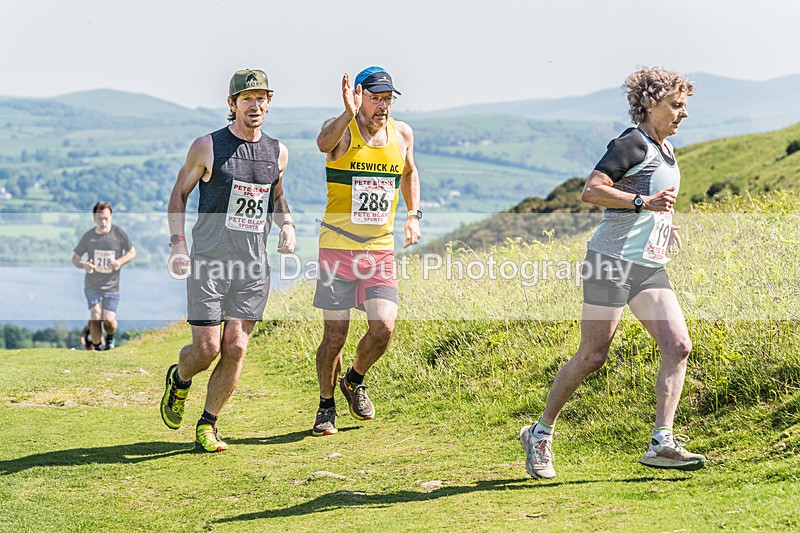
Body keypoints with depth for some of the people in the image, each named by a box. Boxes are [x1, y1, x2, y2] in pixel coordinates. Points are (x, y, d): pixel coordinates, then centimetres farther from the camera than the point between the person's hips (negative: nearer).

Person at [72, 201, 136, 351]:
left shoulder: (119, 233, -7)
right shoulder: (88, 236, -4)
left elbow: (132, 252, 5)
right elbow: (75, 258, 4)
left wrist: (120, 261, -15)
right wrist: (84, 265, -19)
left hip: (112, 286, -1)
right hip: (92, 285, 1)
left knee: (109, 321, -7)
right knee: (95, 318, -9)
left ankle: (110, 338, 28)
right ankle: (97, 344, 16)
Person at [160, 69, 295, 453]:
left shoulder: (277, 152, 9)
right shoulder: (208, 147, -3)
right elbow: (179, 193, 6)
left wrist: (287, 225, 7)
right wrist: (177, 243, -5)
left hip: (254, 266, 3)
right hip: (208, 262, -3)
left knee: (235, 350, -3)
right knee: (206, 348, -7)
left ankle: (207, 426, 11)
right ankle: (178, 380, 28)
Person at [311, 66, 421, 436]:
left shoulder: (402, 133, 7)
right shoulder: (341, 130, -8)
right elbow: (324, 144, -33)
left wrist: (413, 216, 14)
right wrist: (349, 114, -51)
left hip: (381, 250, 3)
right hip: (338, 248, -3)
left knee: (384, 327, -10)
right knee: (335, 335, -1)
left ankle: (355, 380, 20)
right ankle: (326, 407, 21)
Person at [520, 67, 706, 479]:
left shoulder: (665, 150, 18)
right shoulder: (633, 143, -10)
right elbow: (591, 191, -21)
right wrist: (644, 202, -26)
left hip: (650, 267, 9)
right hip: (612, 260, -9)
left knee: (678, 348, -7)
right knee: (592, 356, -4)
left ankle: (661, 443, -8)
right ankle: (540, 434, 12)